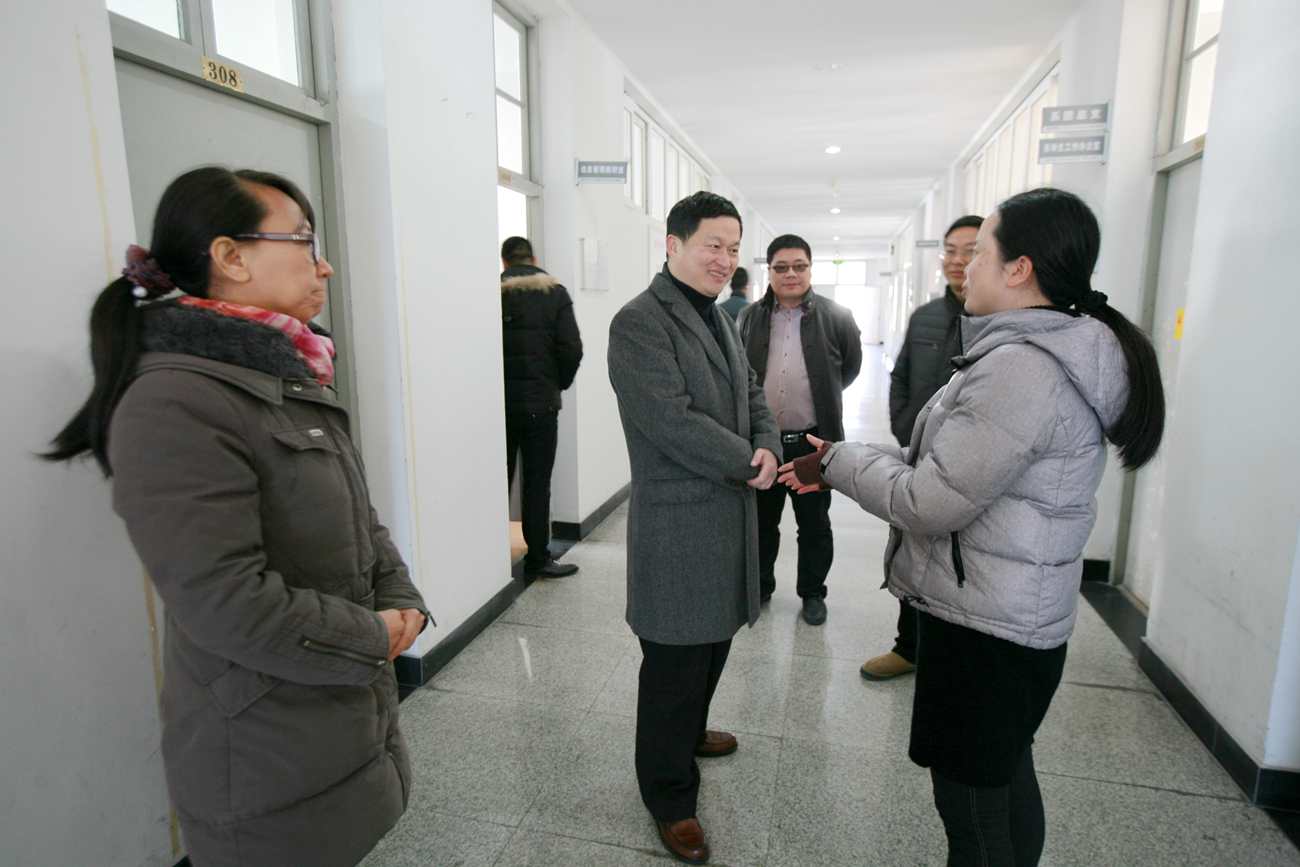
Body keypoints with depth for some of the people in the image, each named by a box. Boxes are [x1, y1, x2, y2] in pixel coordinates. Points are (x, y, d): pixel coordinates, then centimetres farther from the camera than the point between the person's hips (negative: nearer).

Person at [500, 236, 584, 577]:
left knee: (499, 478, 12)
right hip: (540, 401, -1)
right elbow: (572, 350, -8)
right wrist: (559, 385, 7)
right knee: (537, 481, 5)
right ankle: (537, 558, 11)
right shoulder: (555, 293, -1)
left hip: (498, 401, 2)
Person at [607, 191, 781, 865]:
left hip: (728, 512, 9)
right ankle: (669, 794, 26)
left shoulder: (719, 318, 14)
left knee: (713, 641, 24)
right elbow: (672, 421, -24)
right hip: (678, 525, -9)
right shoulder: (640, 322, -16)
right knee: (675, 664, 5)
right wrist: (747, 464, -15)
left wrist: (767, 446, -5)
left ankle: (689, 732, 49)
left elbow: (751, 393, 16)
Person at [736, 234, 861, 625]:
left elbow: (851, 367, 13)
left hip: (812, 442, -1)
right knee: (761, 520, 15)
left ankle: (812, 592, 32)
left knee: (814, 524, 13)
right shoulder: (750, 317, 4)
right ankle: (759, 585, 35)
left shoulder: (836, 317, -2)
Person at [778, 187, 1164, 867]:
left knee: (972, 808, 8)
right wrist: (849, 458, 5)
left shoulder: (1021, 368, -25)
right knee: (1007, 781, 26)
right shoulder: (1052, 352, 10)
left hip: (982, 621, -10)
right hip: (1023, 611, 10)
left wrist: (840, 462, -10)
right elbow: (950, 460, 11)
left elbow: (930, 504, -25)